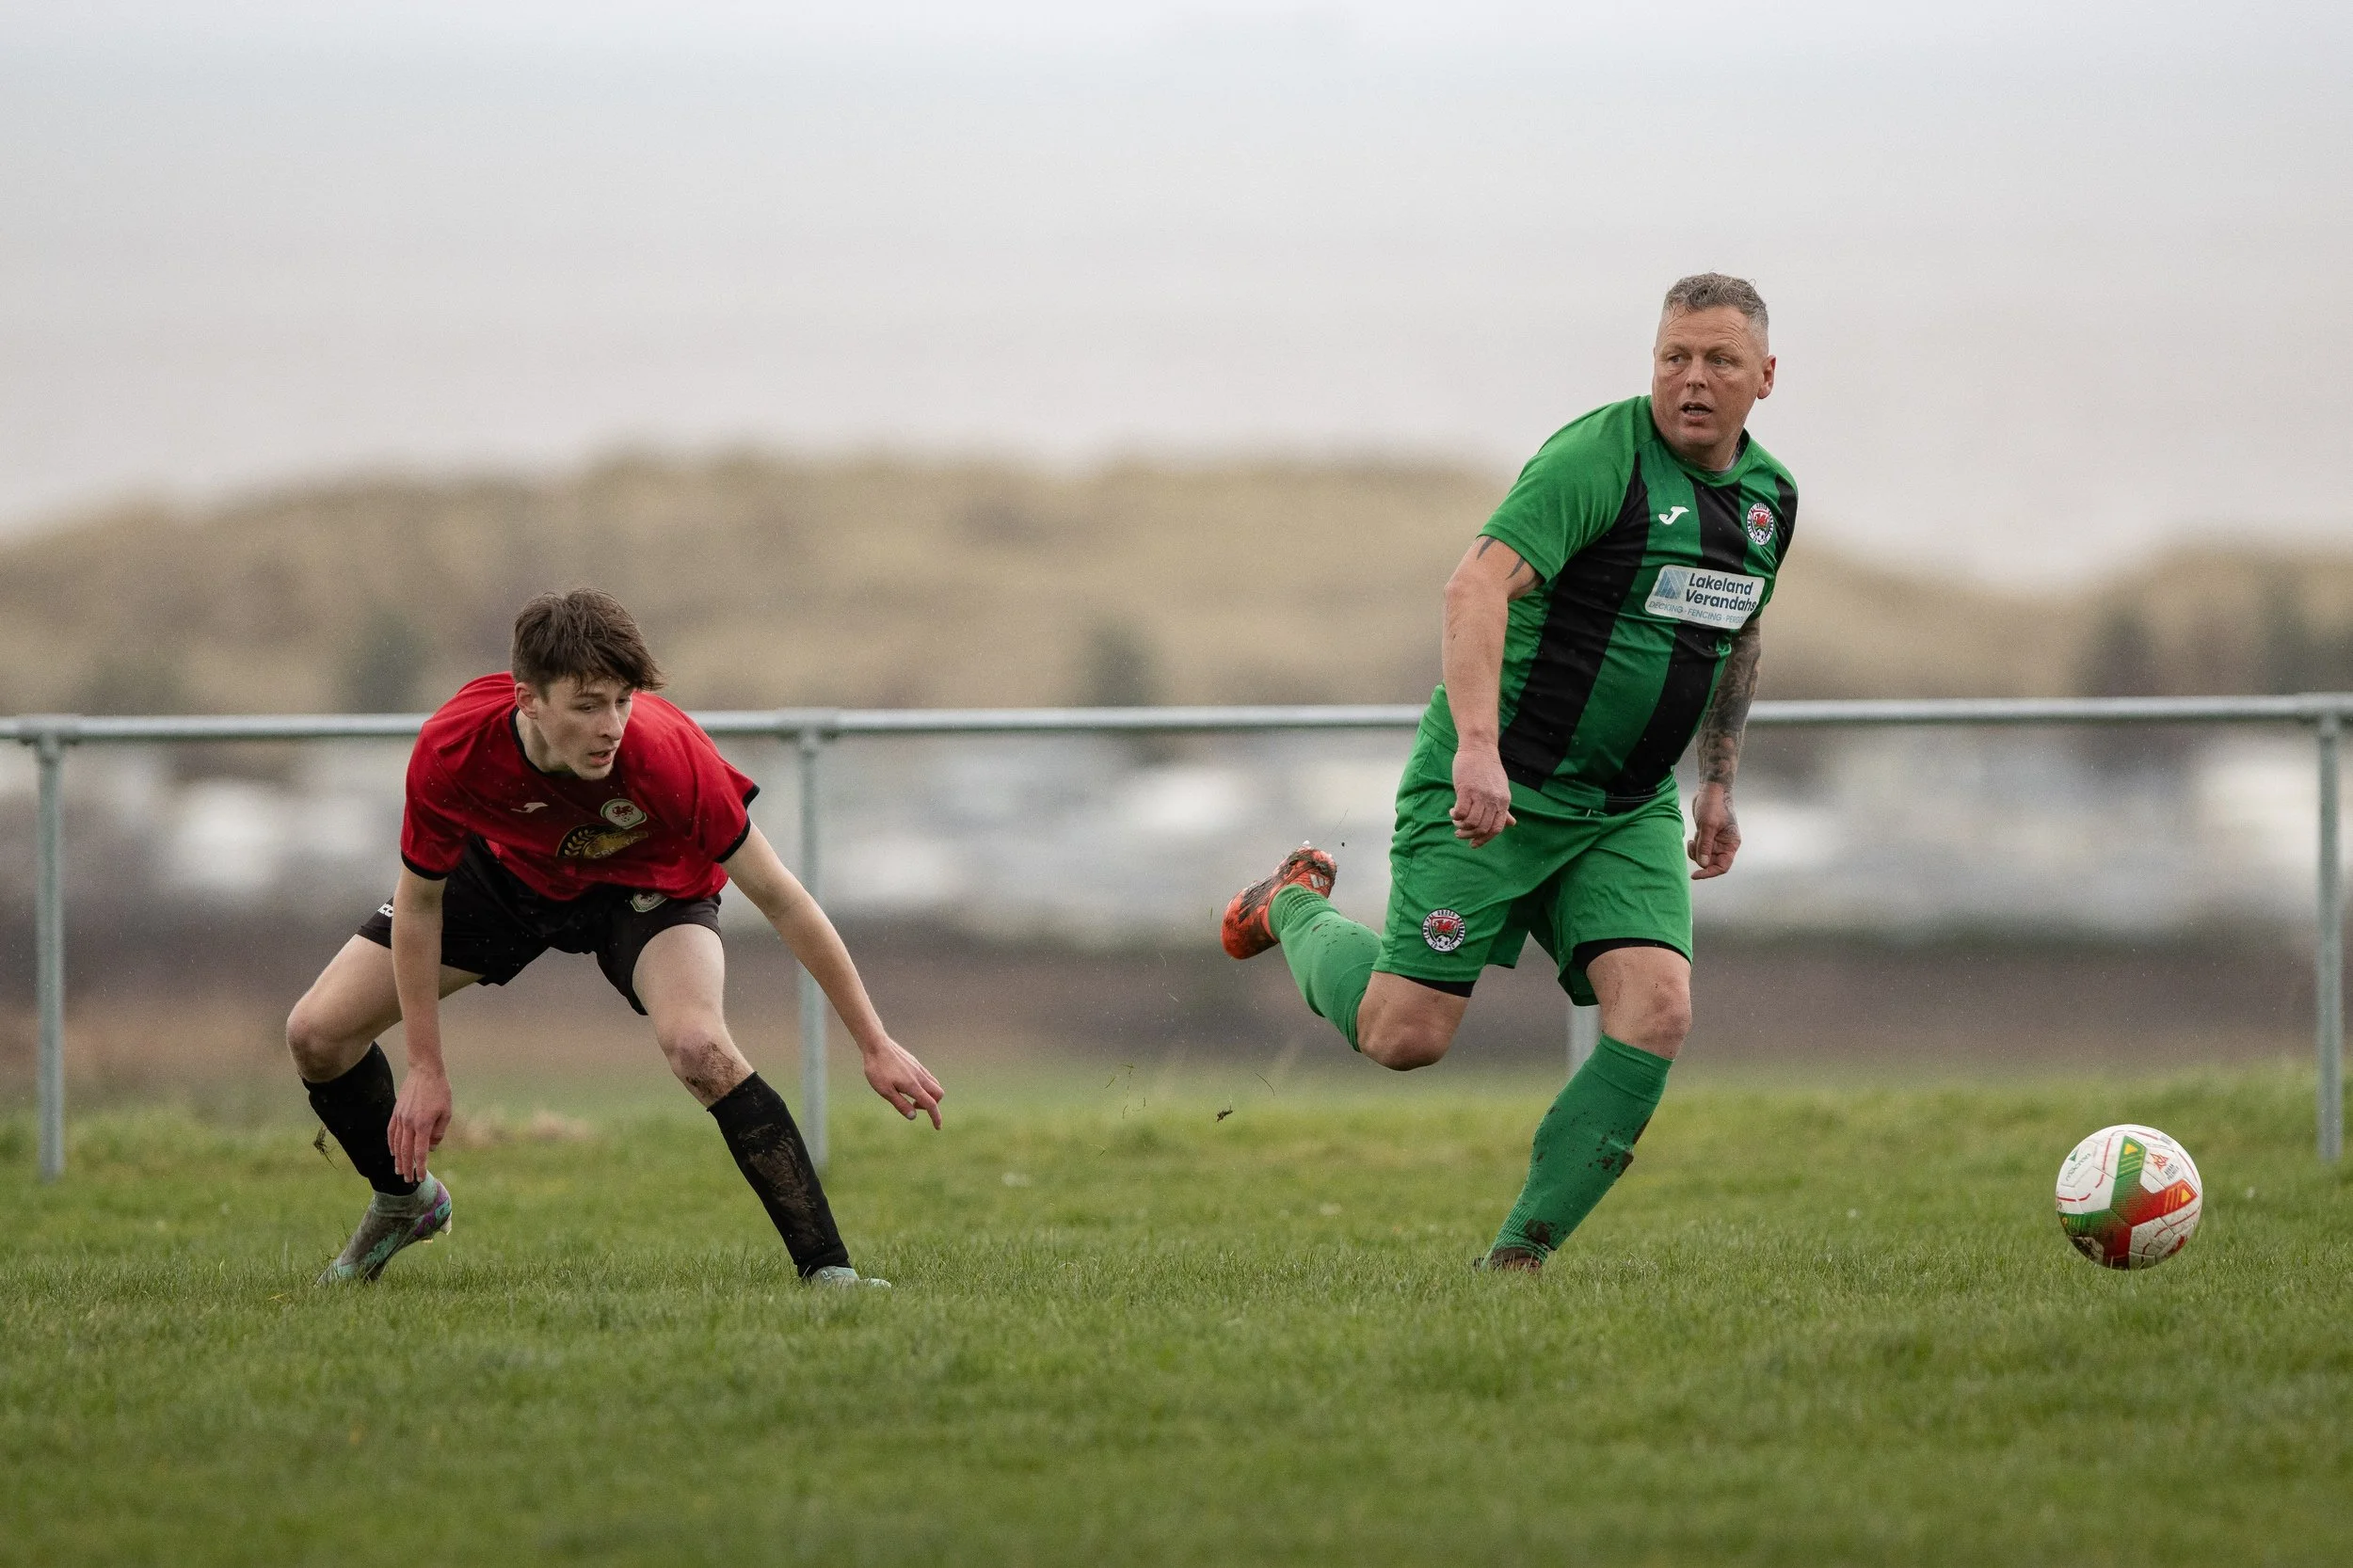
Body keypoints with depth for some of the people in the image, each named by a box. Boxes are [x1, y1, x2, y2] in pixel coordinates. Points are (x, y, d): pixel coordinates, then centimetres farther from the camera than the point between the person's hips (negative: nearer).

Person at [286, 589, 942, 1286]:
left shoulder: (666, 753, -39)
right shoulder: (450, 752, -35)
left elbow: (779, 898, -28)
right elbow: (420, 900, -16)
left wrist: (874, 1044, -25)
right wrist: (425, 1069, -13)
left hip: (649, 883, -3)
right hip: (507, 868, 3)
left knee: (697, 1044, -34)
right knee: (317, 1032, -5)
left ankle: (827, 1266, -24)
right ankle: (405, 1200, 27)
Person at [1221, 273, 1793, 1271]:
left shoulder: (1769, 496, 9)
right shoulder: (1599, 458, -17)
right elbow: (1476, 587, -28)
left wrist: (1719, 784, 23)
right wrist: (1478, 747, -39)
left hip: (1627, 812, 6)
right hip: (1497, 790, -6)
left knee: (1656, 1010, -17)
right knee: (1404, 1034, -6)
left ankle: (1519, 1256, -10)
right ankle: (1297, 905, 28)